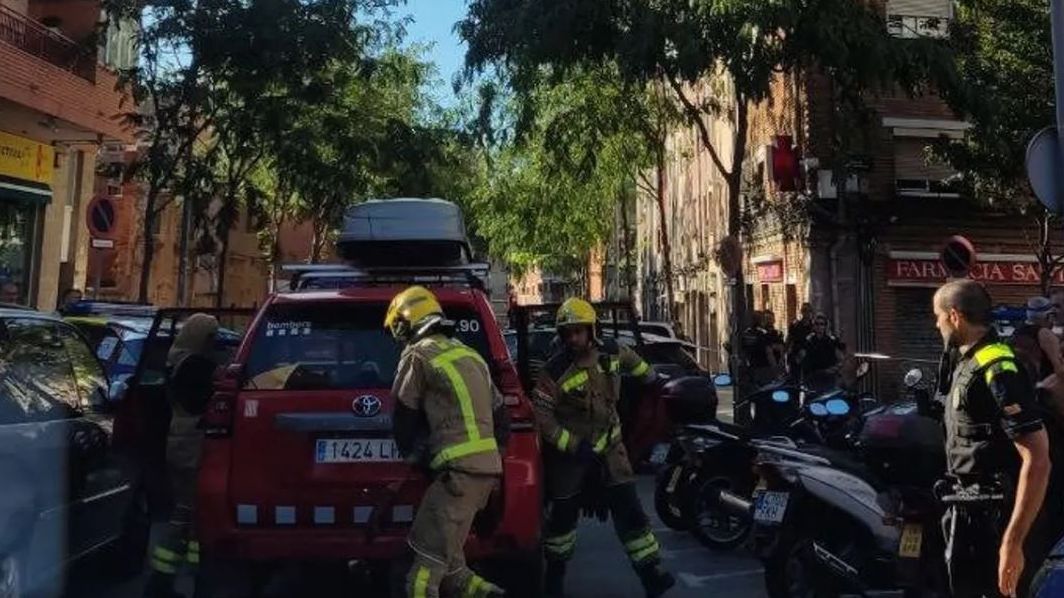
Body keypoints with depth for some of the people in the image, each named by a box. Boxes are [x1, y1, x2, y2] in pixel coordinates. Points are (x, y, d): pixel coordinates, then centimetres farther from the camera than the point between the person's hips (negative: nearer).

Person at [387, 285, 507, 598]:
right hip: (488, 466, 9)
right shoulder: (469, 354, 22)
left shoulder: (418, 354, -1)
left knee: (428, 557, -8)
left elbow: (405, 416, 6)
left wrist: (410, 454, 22)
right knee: (446, 553, 16)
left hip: (459, 468, -8)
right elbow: (497, 411, 24)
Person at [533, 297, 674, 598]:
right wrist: (572, 446, -20)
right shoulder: (556, 369, -20)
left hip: (608, 443, 3)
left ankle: (651, 571, 0)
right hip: (569, 449, -3)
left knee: (628, 505, -5)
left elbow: (630, 359, 19)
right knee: (564, 512, 9)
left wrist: (651, 377, 33)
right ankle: (555, 570, 30)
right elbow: (541, 414, -18)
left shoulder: (611, 352, -7)